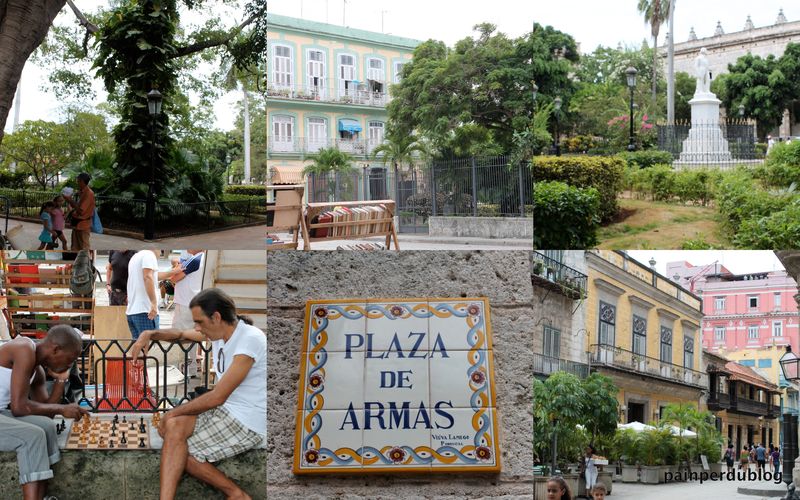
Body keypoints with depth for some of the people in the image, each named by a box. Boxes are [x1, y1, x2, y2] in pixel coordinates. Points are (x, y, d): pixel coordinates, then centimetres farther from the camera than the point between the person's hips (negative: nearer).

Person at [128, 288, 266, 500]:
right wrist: (148, 334, 5)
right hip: (225, 410, 8)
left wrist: (174, 412, -12)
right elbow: (180, 334, 25)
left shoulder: (250, 339, -21)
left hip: (248, 423, -8)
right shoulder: (219, 331, 5)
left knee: (181, 452, -12)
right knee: (174, 427, -15)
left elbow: (218, 396, -22)